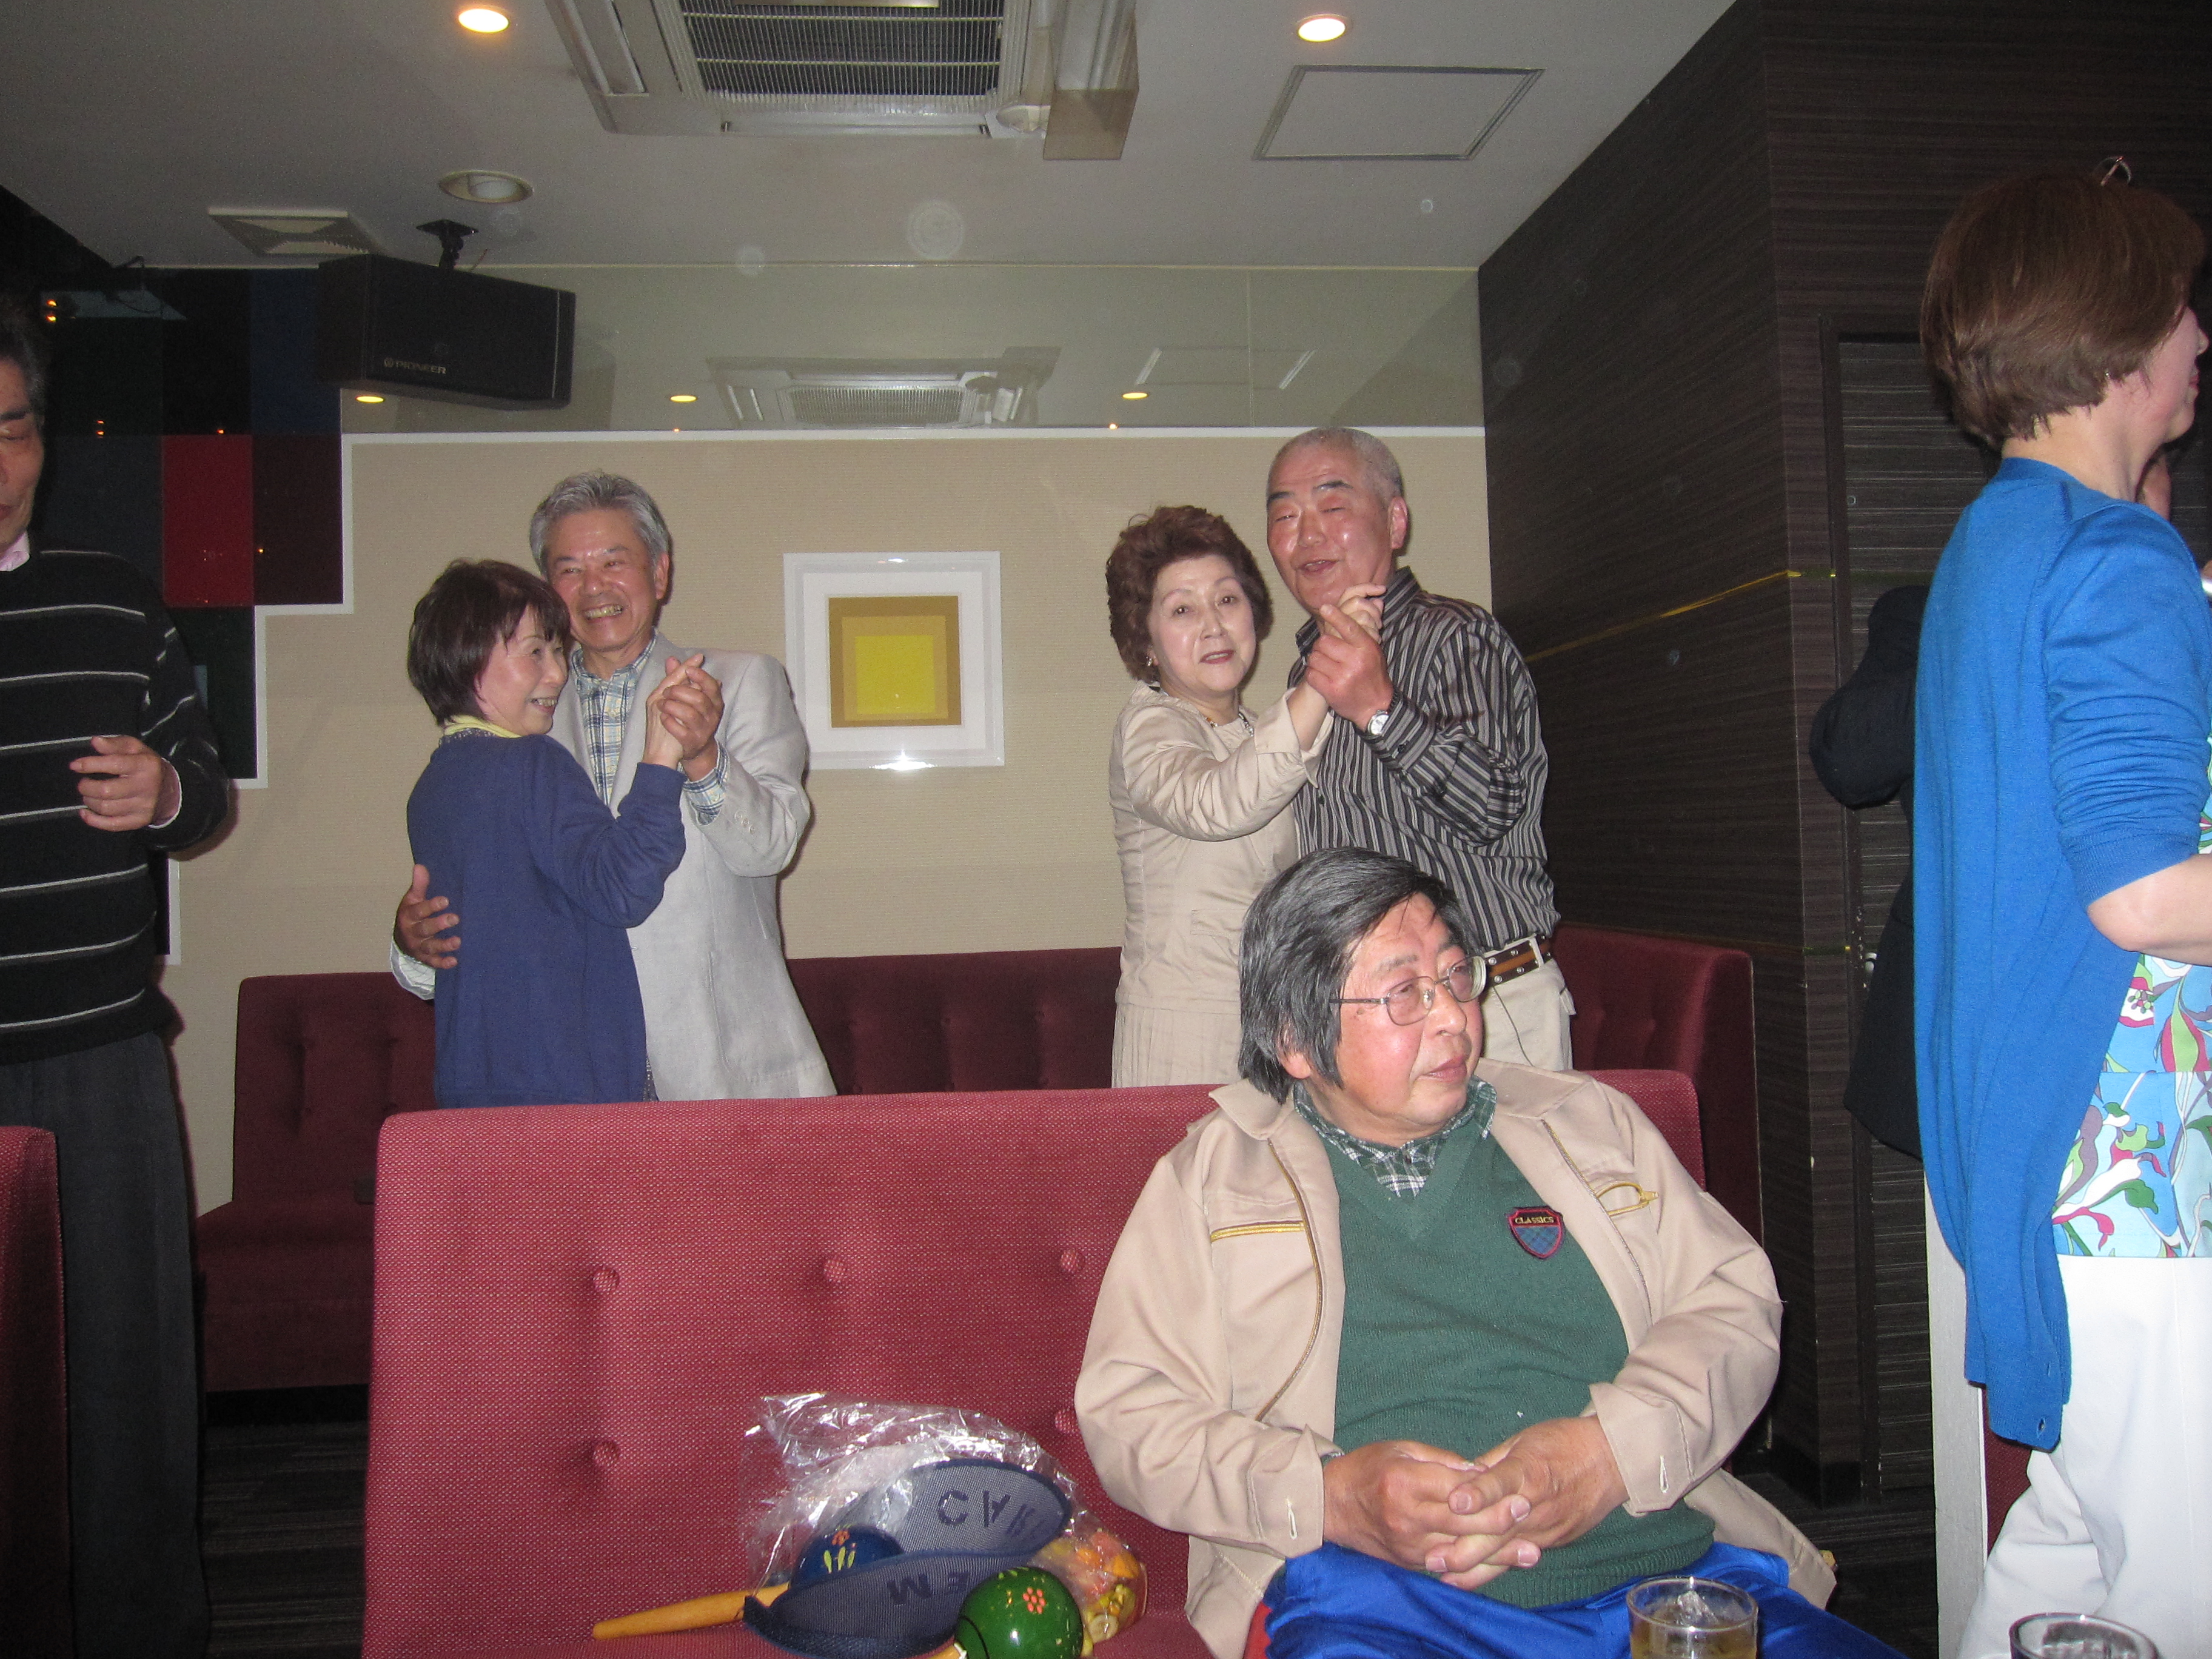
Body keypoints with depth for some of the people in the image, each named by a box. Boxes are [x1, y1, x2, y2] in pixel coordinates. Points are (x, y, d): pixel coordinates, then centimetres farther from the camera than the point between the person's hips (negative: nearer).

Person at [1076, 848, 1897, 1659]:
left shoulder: (1589, 1121, 19)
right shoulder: (1210, 1176, 10)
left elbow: (1735, 1302, 12)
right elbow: (1127, 1410, 3)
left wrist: (1614, 1450, -8)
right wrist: (1327, 1496, -14)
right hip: (1378, 1591, -4)